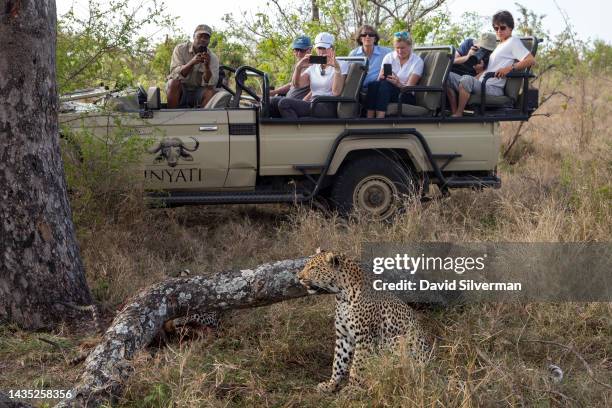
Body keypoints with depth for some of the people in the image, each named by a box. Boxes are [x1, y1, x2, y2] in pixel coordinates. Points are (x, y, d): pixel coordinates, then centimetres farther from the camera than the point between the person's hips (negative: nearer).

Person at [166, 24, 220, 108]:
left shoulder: (213, 58, -4)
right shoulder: (180, 49, -7)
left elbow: (210, 84, -16)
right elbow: (175, 74, -21)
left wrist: (207, 66, -33)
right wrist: (192, 63, -36)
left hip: (198, 92, 1)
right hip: (180, 90, -1)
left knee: (210, 92, -27)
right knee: (174, 82, -31)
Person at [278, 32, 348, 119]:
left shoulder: (341, 65, 5)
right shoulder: (313, 67, 20)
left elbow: (336, 92, -11)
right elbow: (296, 84, 6)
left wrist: (337, 68, -20)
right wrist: (298, 67, -11)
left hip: (329, 108, -6)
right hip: (313, 105, 6)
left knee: (285, 103, -22)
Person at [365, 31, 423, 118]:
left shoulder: (417, 61, 0)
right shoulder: (389, 57, 9)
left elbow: (409, 88, -9)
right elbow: (379, 79, 2)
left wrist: (398, 84, -31)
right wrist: (381, 77, -23)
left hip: (406, 96, -3)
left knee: (385, 84, -34)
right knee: (373, 84, -32)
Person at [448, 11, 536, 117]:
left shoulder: (513, 42, -1)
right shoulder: (500, 45, 27)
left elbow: (531, 60, -14)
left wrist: (510, 68, -24)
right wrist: (475, 78, 13)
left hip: (493, 88, -10)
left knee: (466, 79, -35)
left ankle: (458, 115, -27)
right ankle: (454, 112, -10)